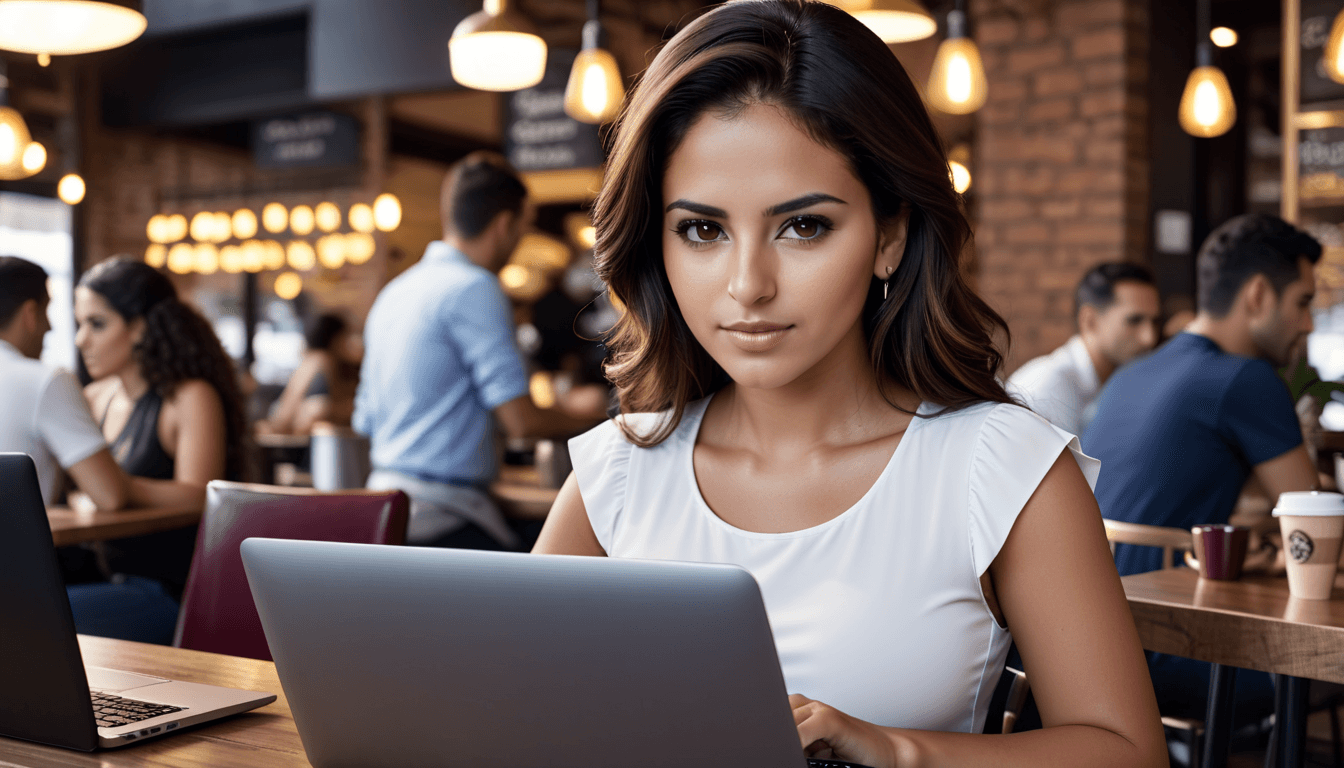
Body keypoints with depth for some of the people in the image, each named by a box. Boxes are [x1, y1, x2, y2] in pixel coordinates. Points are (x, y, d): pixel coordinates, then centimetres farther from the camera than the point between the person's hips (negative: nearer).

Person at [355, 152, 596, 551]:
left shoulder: (392, 293, 16)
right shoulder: (474, 289, -11)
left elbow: (366, 422, 21)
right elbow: (519, 418, -15)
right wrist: (584, 423, 4)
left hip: (384, 486, 9)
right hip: (442, 513, -9)